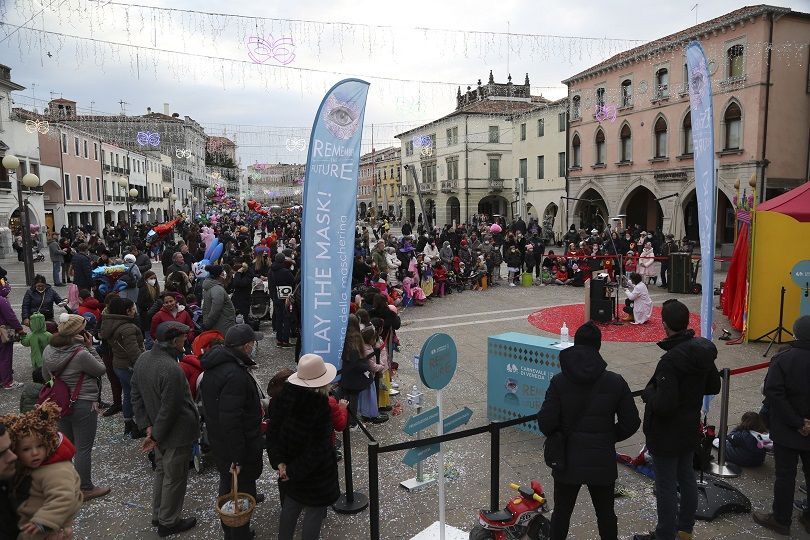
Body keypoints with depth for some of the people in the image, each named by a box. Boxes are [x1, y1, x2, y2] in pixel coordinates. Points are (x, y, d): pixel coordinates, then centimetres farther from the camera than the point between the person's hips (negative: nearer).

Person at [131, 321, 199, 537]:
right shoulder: (172, 369, -32)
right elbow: (169, 409, -28)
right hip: (177, 433, -9)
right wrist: (156, 435, -14)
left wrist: (148, 426, 3)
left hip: (159, 430, 9)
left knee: (161, 471, 25)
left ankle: (158, 515, 41)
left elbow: (136, 395, 4)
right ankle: (168, 523, 27)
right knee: (174, 478, 10)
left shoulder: (143, 359, -3)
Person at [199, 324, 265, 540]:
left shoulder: (215, 365, 2)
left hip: (218, 441, 10)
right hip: (238, 445, -10)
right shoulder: (235, 375, -31)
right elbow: (231, 421, -32)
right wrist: (237, 458, -26)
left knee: (227, 486, 26)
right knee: (242, 490, 7)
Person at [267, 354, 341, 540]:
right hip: (315, 473, -6)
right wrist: (295, 471, -13)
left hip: (289, 465, 6)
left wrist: (279, 462, -5)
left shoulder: (284, 396, -10)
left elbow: (273, 432, -5)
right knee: (314, 511, 12)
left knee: (290, 505, 24)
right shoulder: (320, 406, -27)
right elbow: (318, 448, -24)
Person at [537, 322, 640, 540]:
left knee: (561, 513, 16)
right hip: (603, 462, 1)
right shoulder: (615, 382, -10)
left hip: (568, 462, -1)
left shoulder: (559, 381, -14)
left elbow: (546, 422, -15)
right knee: (606, 514, 20)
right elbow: (630, 423, -4)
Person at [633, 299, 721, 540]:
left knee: (666, 486, 6)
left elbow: (664, 405, -30)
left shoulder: (670, 361, -30)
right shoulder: (702, 350, -3)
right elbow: (714, 386, 11)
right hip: (691, 430, 9)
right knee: (686, 478, 22)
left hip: (667, 434, -9)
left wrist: (648, 393, -12)